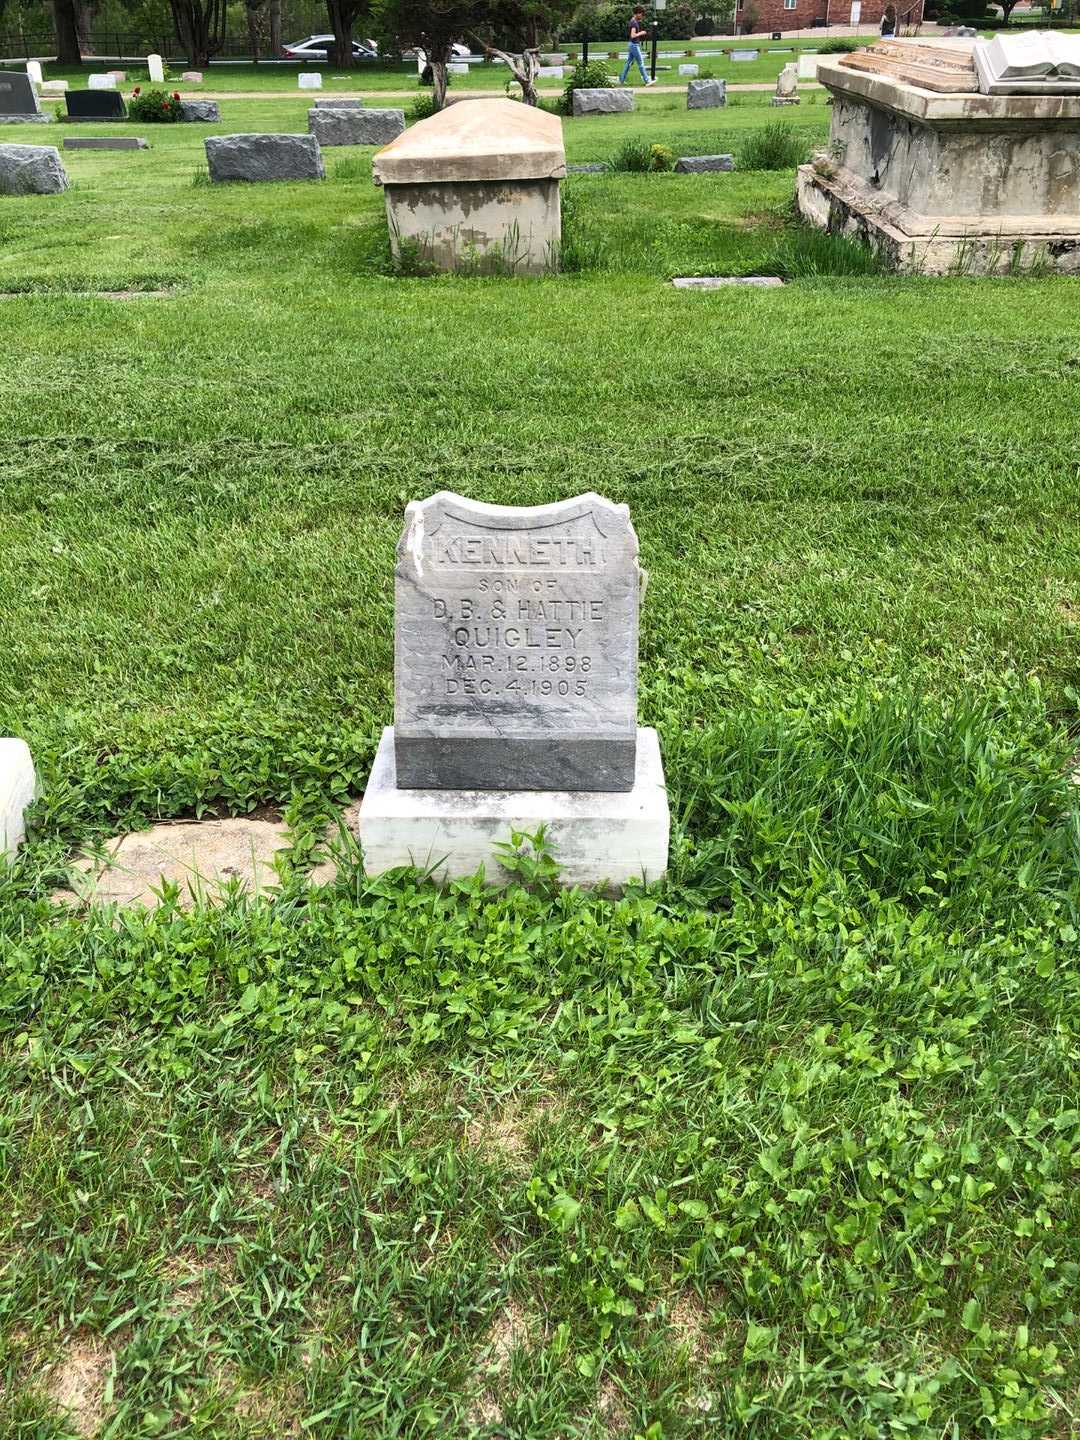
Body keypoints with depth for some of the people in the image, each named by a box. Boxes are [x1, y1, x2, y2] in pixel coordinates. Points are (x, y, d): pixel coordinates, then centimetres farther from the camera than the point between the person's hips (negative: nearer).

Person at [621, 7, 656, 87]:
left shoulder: (633, 20, 10)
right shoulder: (634, 22, -20)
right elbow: (633, 35, -27)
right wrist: (641, 33, -15)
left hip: (633, 44, 10)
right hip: (634, 45, -10)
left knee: (629, 62, 13)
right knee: (641, 64, -4)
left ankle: (622, 80, 16)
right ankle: (647, 81, 1)